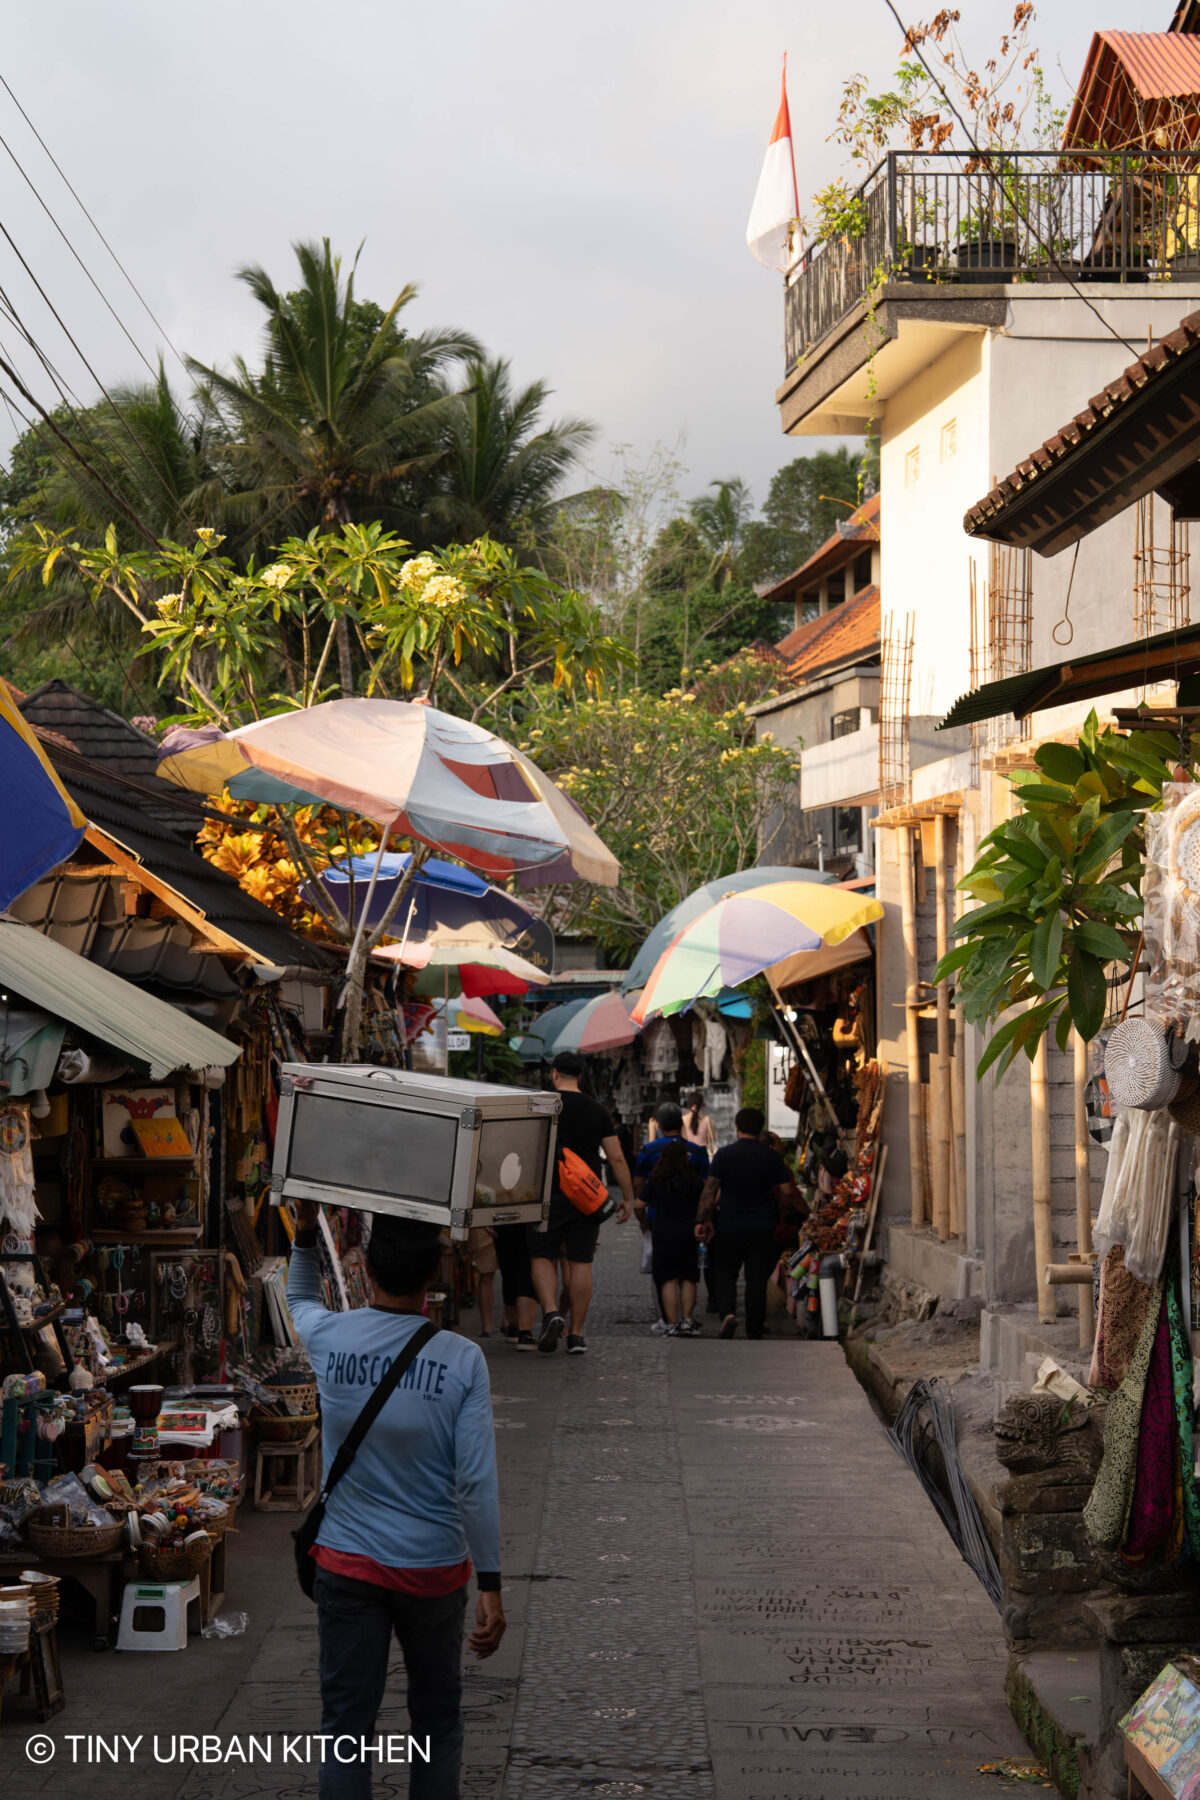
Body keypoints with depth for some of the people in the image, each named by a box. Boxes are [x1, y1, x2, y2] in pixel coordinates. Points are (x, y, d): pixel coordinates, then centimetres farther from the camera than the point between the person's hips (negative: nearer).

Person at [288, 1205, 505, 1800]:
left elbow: (298, 1299, 20)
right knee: (437, 1719, 17)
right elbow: (476, 1483, -14)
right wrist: (490, 1585, -9)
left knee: (345, 1723, 8)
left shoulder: (327, 1339, -8)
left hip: (345, 1566, 1)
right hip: (433, 1571, -1)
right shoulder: (461, 1359, -14)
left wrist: (305, 1230, 18)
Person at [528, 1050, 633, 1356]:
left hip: (550, 1194, -2)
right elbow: (617, 1158, 4)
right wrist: (628, 1198, 10)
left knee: (542, 1256, 9)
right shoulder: (596, 1110, 7)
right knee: (580, 1262, 5)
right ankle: (576, 1334, 7)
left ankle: (551, 1313, -15)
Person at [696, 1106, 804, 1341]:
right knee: (757, 1278, 6)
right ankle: (754, 1329, 8)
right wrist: (775, 1211, 15)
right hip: (763, 1228, 1)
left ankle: (727, 1312, -12)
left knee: (725, 1272, 12)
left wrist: (704, 1220, -3)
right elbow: (787, 1192, -2)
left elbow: (710, 1191, -9)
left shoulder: (724, 1154, -6)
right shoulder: (773, 1157, -1)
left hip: (730, 1227, -1)